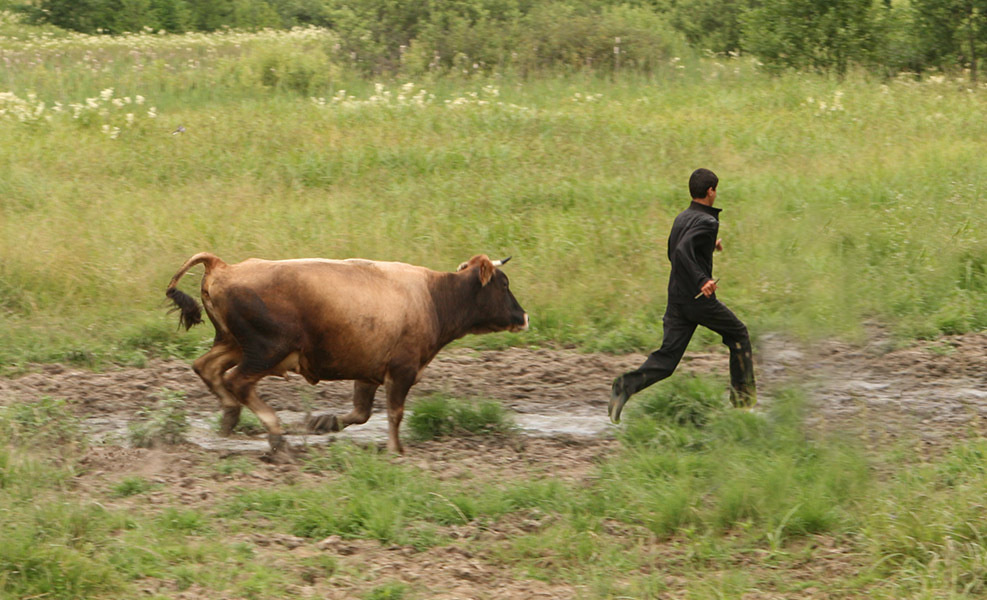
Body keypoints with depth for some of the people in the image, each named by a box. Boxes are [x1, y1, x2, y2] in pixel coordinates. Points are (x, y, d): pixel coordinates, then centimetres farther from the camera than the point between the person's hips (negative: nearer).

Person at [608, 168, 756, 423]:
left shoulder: (681, 218, 13)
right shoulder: (707, 222, -14)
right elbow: (681, 251, -29)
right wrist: (701, 280, -32)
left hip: (676, 300, 7)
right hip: (700, 299, -7)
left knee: (666, 358, 1)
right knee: (738, 335, 18)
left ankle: (627, 385, -23)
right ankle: (743, 395, 23)